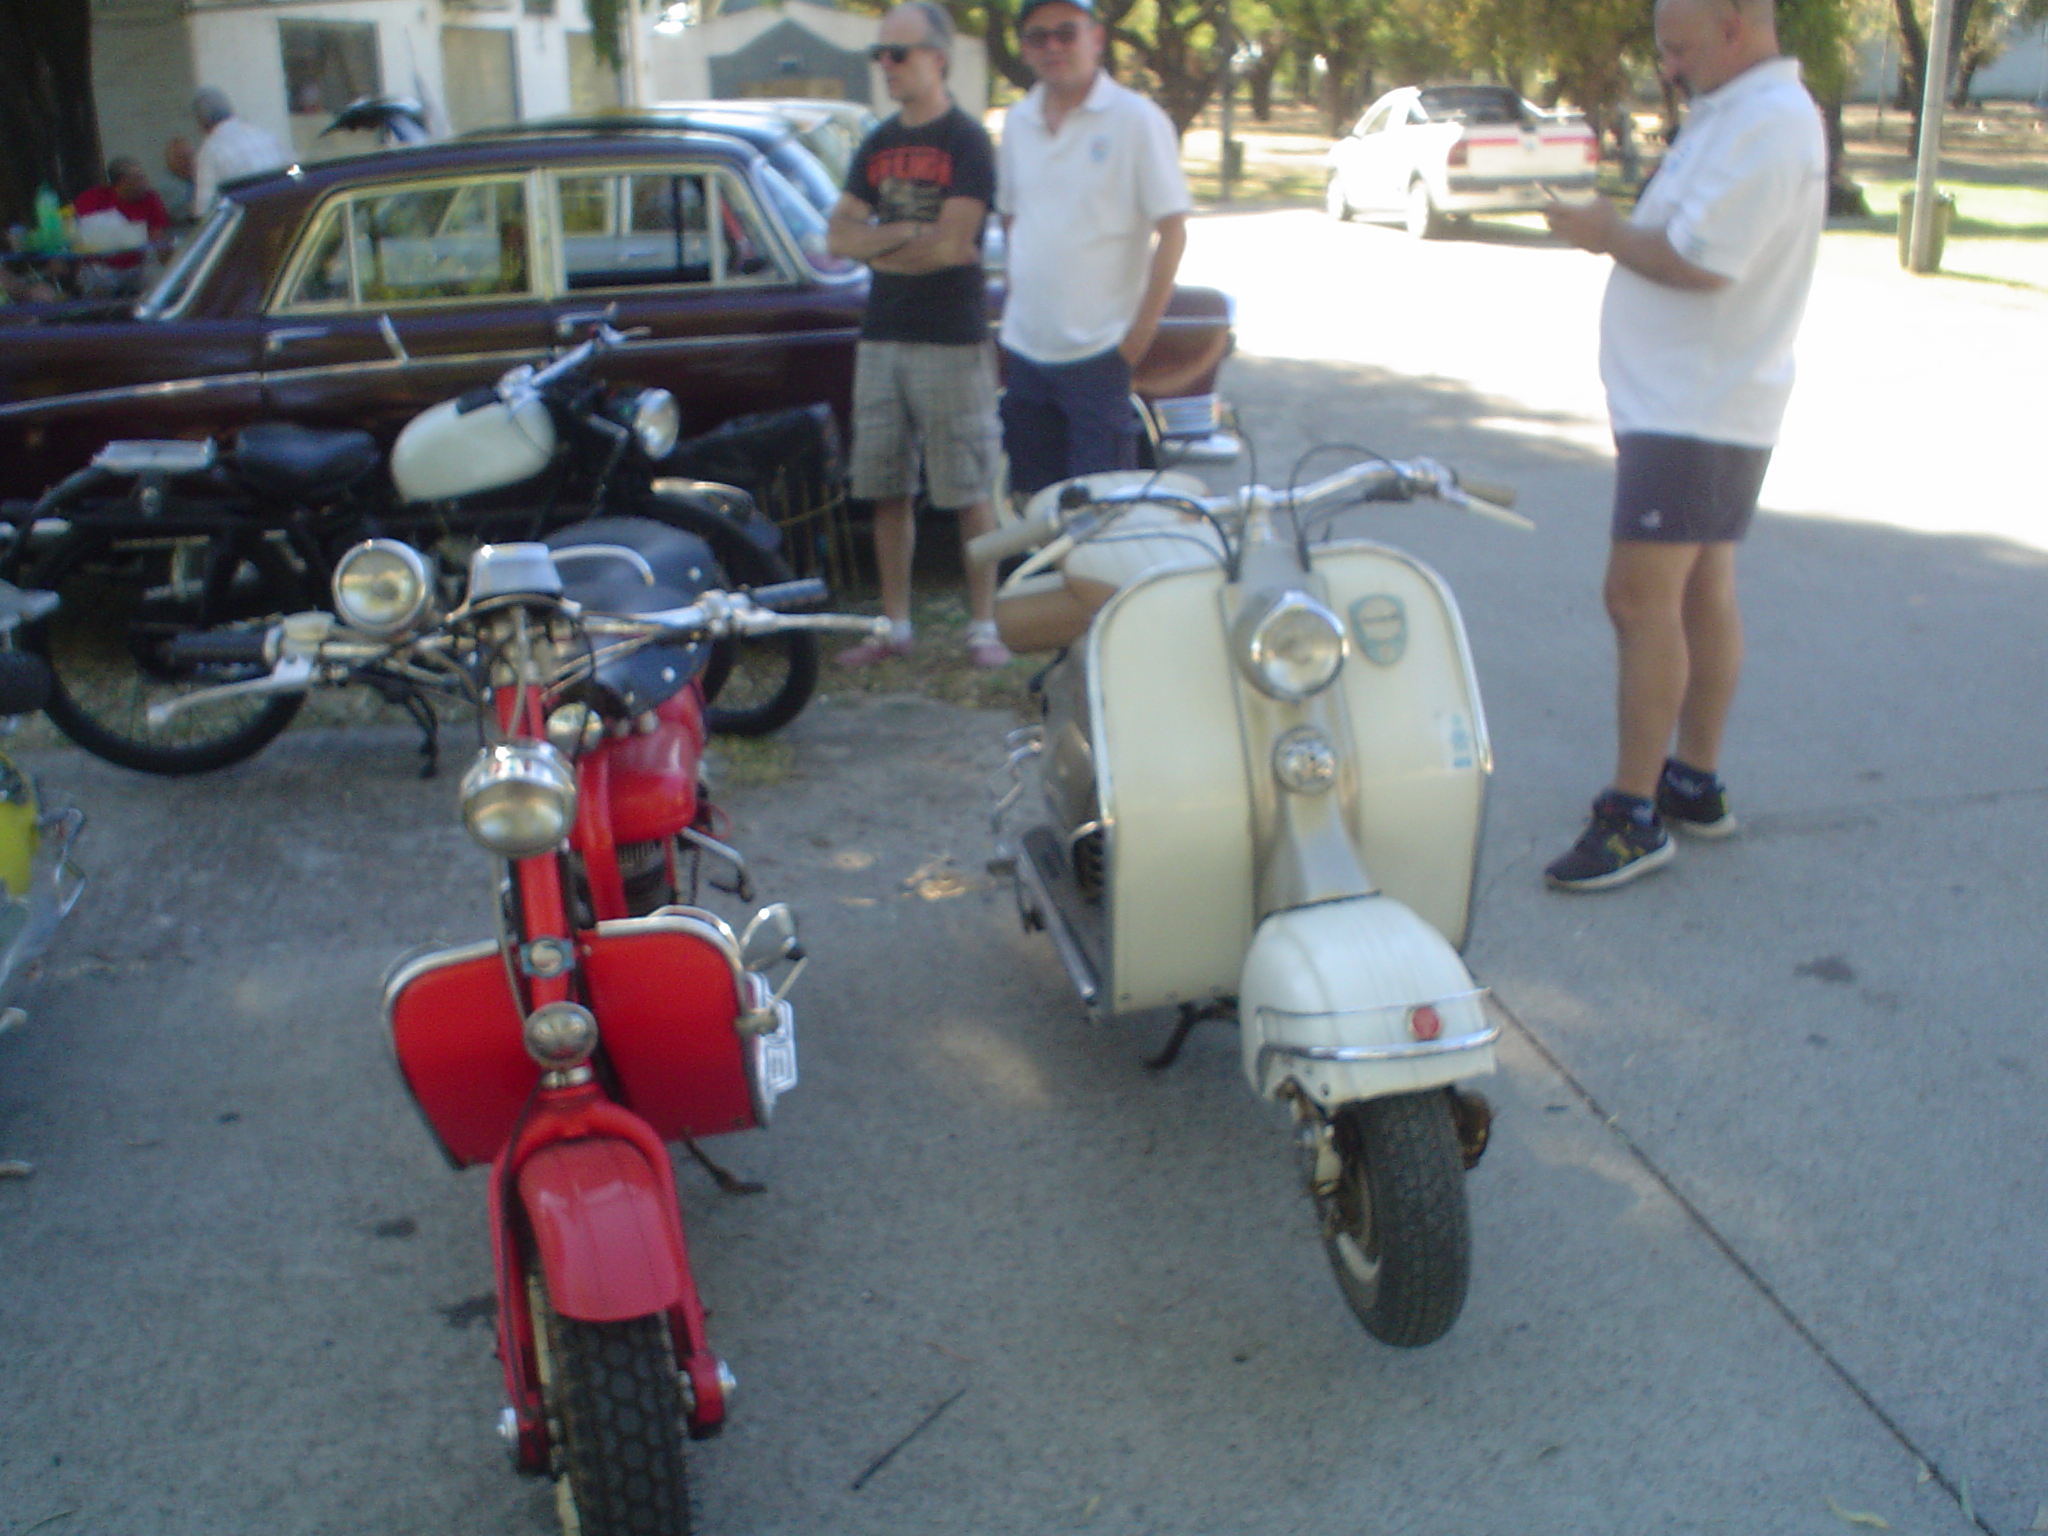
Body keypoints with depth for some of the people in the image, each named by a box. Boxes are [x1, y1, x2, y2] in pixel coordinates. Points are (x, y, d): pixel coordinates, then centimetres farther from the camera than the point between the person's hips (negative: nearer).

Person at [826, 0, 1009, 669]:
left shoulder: (966, 141, -5)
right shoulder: (877, 147, 14)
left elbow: (952, 246, -16)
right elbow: (839, 236, 4)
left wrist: (877, 248, -4)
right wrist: (908, 234, -12)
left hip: (952, 342, -6)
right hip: (882, 338, 6)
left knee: (971, 492, -1)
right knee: (887, 490, 8)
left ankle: (983, 625, 7)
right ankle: (894, 626, 17)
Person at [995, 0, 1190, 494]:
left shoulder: (1136, 120, -6)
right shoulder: (1017, 123, 11)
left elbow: (1172, 230, -8)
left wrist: (1142, 331, -12)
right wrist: (1012, 315, 12)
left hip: (1099, 352, -5)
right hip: (1025, 349, 5)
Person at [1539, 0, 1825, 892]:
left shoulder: (1770, 124, -16)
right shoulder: (1737, 114, 18)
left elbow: (1699, 260, -24)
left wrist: (1608, 234, -10)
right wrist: (1618, 232, 4)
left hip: (1695, 415, -11)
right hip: (1689, 406, 11)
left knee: (1641, 599, -12)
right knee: (1701, 595, 15)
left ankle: (1636, 816, -9)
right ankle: (1696, 784, 25)